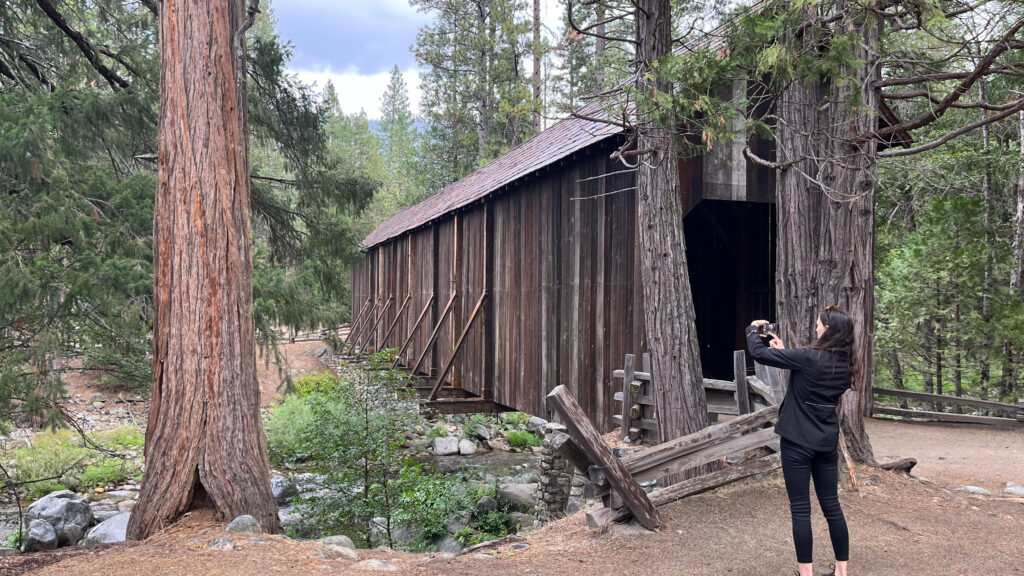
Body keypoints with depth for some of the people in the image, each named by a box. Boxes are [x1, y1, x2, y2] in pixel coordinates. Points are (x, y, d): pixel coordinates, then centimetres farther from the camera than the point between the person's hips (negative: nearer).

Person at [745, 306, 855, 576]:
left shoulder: (809, 357, -19)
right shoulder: (845, 364, 2)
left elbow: (759, 353, -14)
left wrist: (752, 329, 5)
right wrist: (783, 351, 18)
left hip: (798, 441, -6)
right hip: (827, 442, 6)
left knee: (800, 509, 2)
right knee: (831, 505, 15)